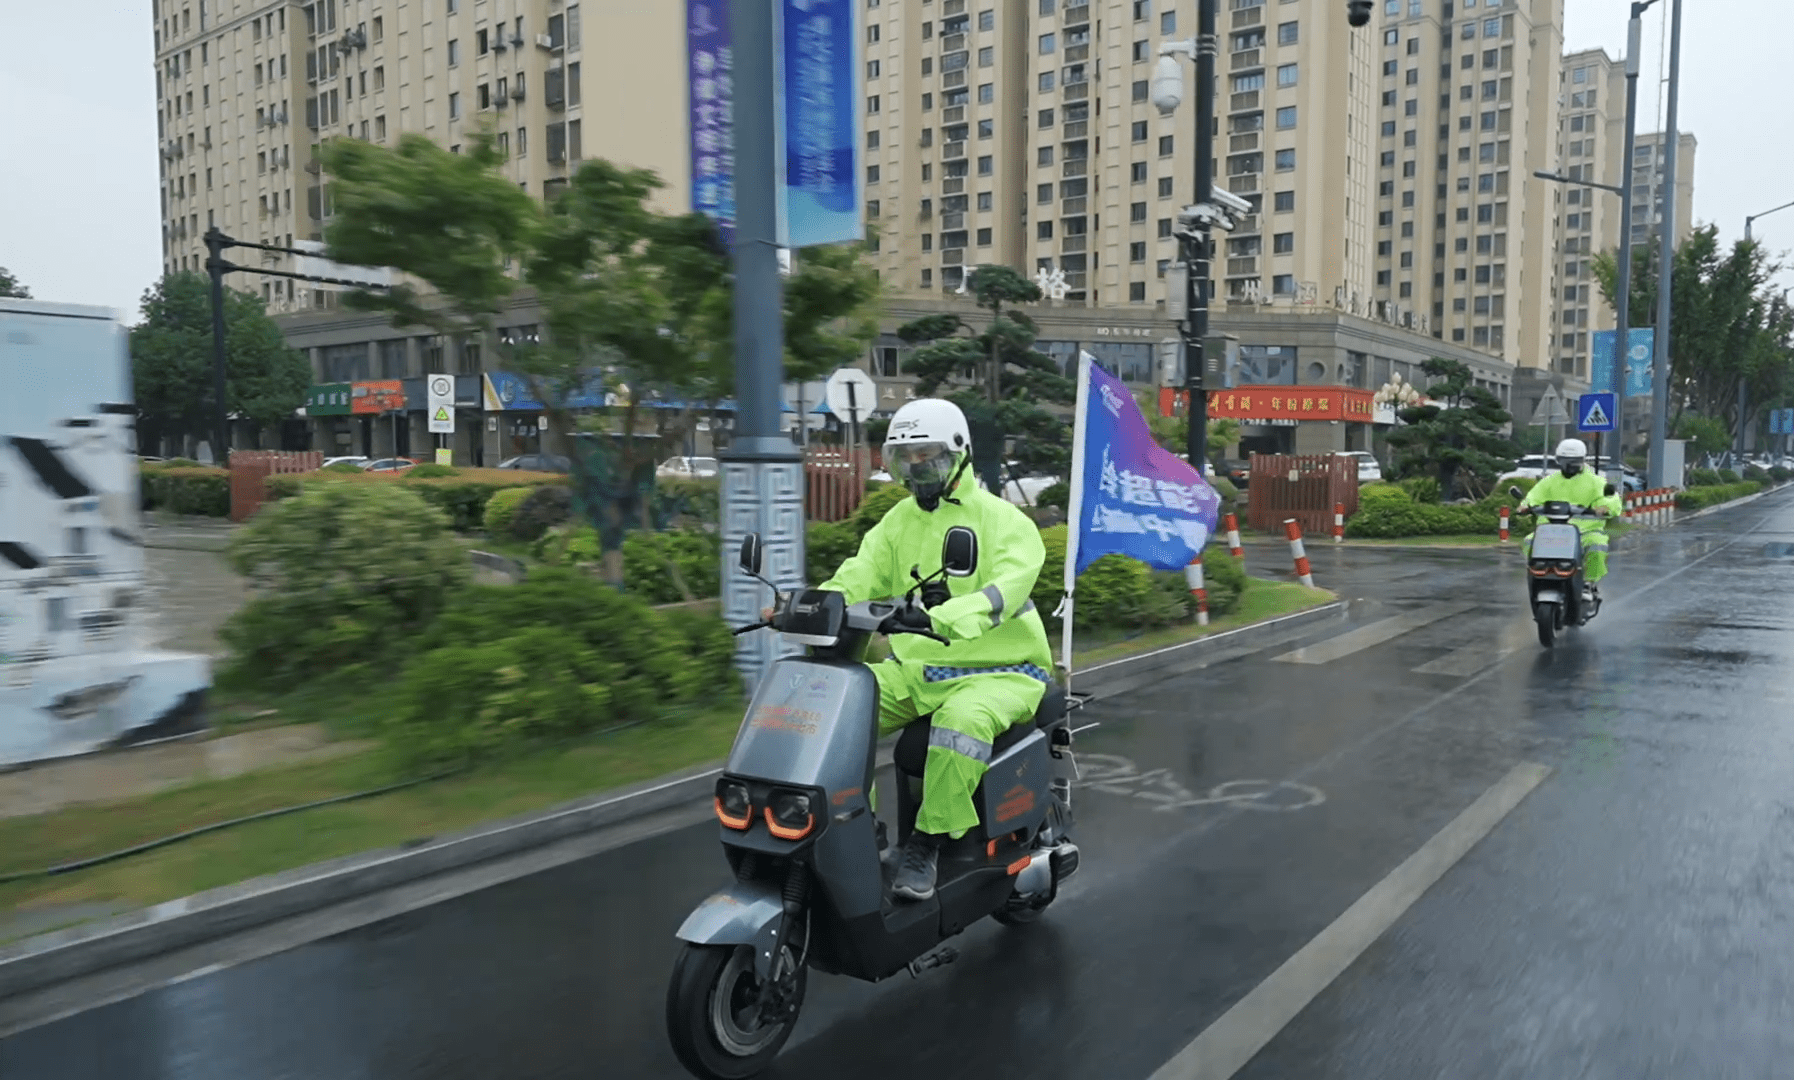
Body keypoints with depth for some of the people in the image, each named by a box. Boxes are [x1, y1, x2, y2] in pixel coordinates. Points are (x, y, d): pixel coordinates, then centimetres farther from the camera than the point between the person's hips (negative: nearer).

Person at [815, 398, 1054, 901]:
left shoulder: (1005, 521, -8)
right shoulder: (899, 520, 12)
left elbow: (1005, 590, -27)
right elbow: (858, 576, -1)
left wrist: (943, 617, -47)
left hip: (998, 671, -6)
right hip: (914, 668, 6)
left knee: (962, 720, -38)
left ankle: (928, 841, -22)